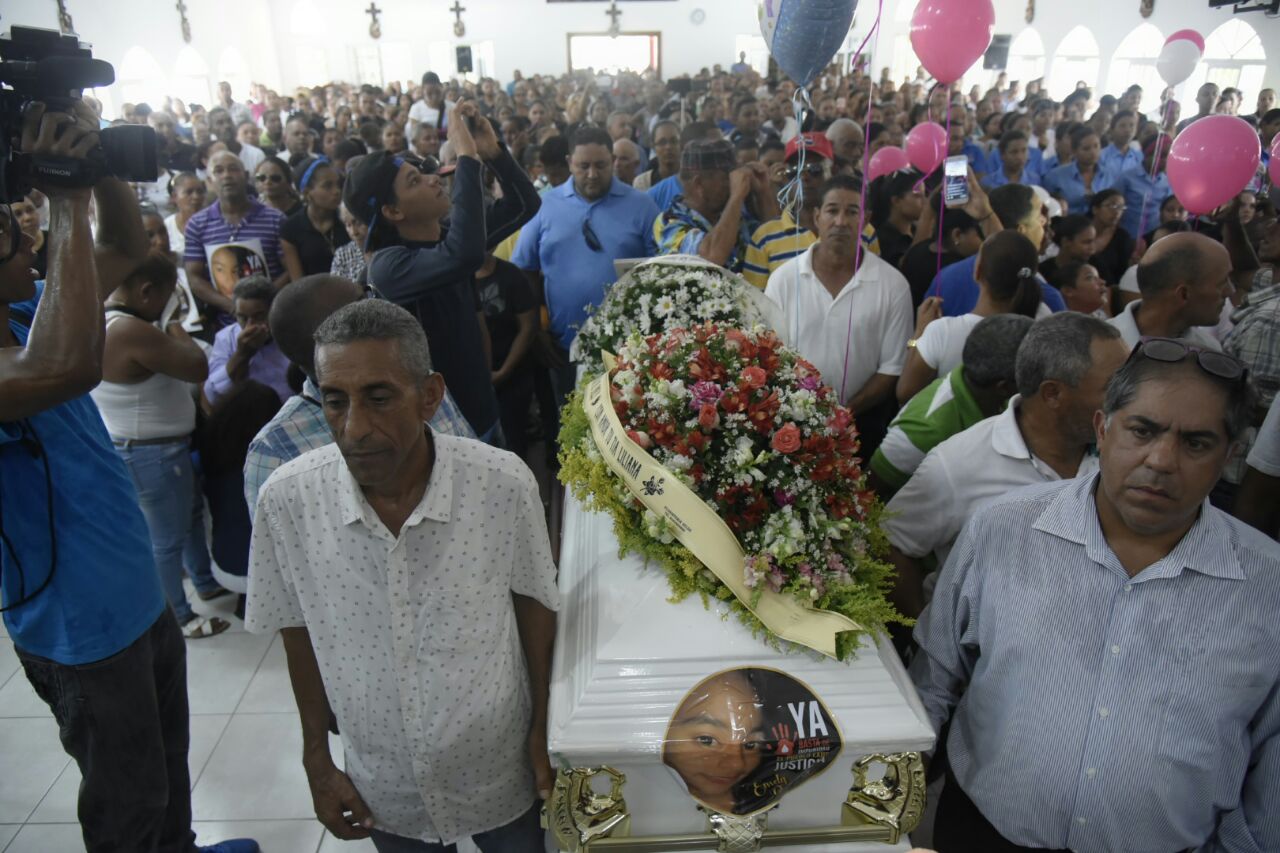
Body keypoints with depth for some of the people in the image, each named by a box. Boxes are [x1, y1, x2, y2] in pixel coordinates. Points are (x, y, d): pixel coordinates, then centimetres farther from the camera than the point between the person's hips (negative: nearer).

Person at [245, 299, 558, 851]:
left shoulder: (504, 484, -23)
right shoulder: (286, 499, -19)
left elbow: (533, 603, -8)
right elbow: (300, 631, -4)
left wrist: (541, 731, -1)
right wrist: (317, 761, 3)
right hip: (380, 789, 1)